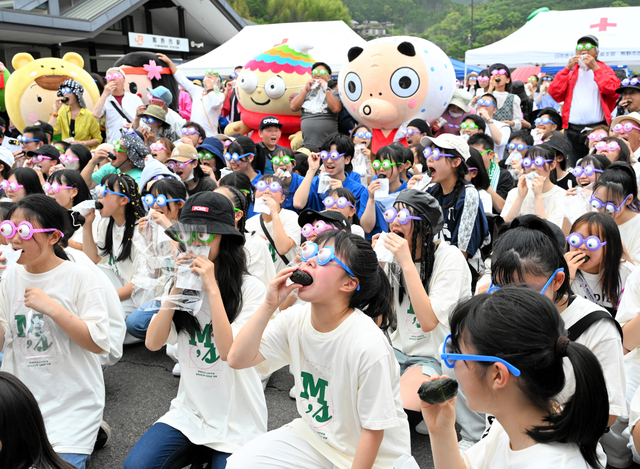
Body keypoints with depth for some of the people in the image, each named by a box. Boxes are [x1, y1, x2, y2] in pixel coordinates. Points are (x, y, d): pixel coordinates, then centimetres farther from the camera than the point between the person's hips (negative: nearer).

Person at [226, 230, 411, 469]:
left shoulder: (370, 346, -29)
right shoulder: (295, 319, -10)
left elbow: (373, 430, -21)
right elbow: (237, 359, -14)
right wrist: (269, 305, -23)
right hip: (312, 435, 5)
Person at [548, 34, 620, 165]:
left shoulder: (604, 70, 11)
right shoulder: (570, 72, 17)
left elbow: (613, 91, -9)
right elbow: (554, 93, 1)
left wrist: (595, 68, -7)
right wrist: (567, 68, -2)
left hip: (598, 129, -2)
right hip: (573, 129, 2)